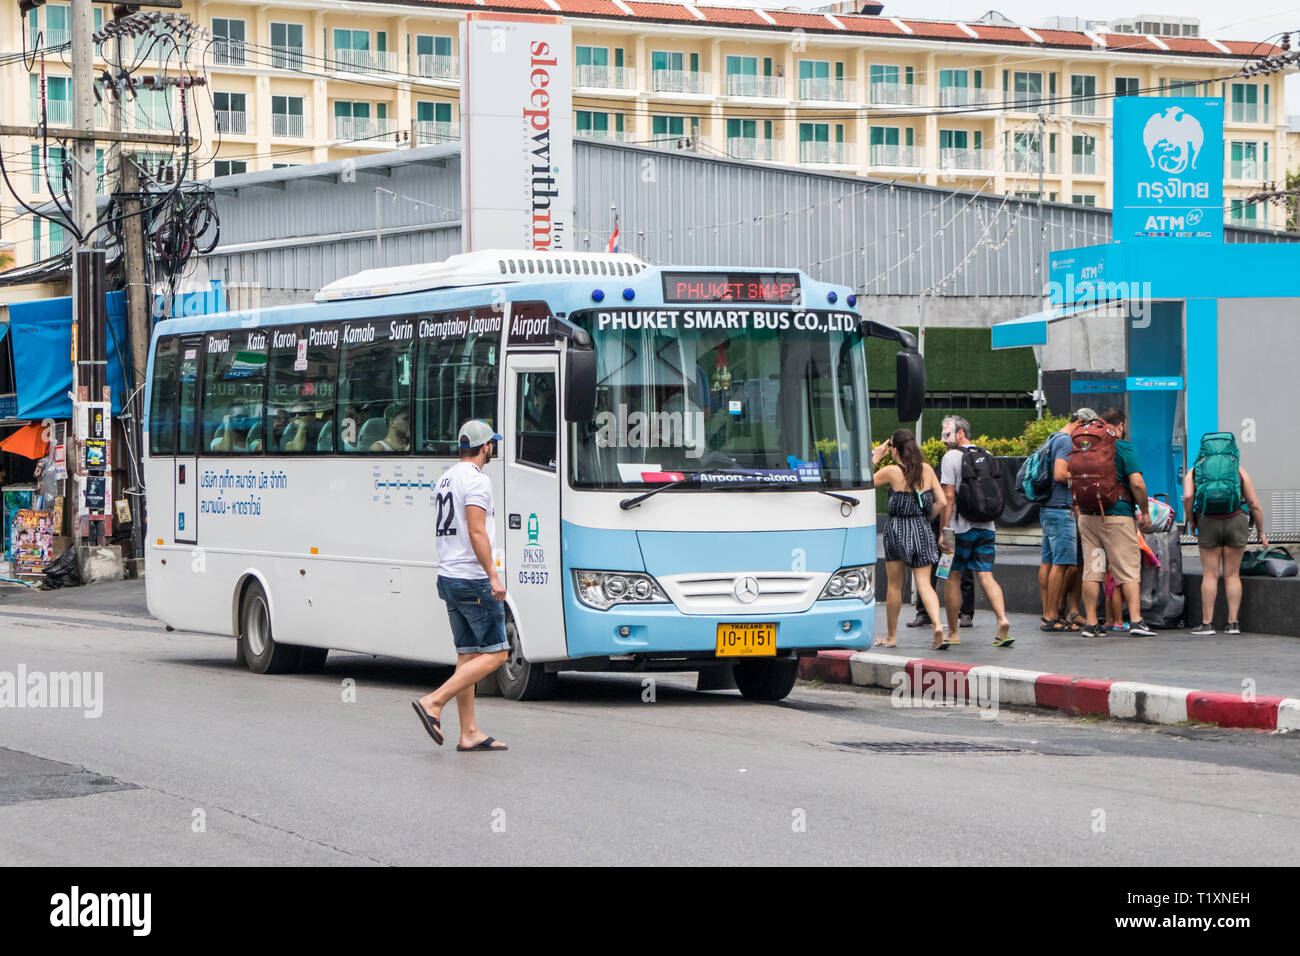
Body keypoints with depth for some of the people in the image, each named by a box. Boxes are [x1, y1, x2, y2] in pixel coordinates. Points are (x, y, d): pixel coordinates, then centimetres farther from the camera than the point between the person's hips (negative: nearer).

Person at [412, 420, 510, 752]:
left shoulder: (446, 479, 16)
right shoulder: (476, 480, -13)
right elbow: (476, 532, -21)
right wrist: (493, 576, -21)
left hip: (448, 576, 10)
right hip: (472, 579, -10)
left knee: (468, 655, 10)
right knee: (495, 653, -6)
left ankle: (469, 733, 8)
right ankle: (434, 702, -14)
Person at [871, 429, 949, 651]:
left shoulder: (891, 472, -10)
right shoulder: (927, 470, 2)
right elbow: (942, 502, 4)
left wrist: (874, 458, 6)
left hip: (898, 529, -3)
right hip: (922, 530, 3)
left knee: (894, 585, 9)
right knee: (924, 583, 1)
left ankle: (892, 637, 16)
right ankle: (938, 626, -21)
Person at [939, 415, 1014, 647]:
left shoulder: (951, 457, -7)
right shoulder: (987, 456, 11)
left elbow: (949, 496, -13)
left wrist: (944, 530, -12)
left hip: (961, 528, -5)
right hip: (986, 527, 5)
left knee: (952, 577, 6)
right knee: (986, 576, 1)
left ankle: (953, 632, 9)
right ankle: (1003, 620, -19)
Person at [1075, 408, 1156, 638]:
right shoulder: (1123, 448, -7)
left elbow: (1074, 480, 12)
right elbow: (1137, 483, -15)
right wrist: (1144, 512, -4)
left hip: (1087, 515, 5)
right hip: (1118, 515, -5)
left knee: (1091, 570, 7)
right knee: (1129, 571, -2)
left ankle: (1091, 623, 6)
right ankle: (1136, 621, -9)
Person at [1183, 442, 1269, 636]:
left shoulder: (1193, 472, 11)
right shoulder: (1239, 471, 13)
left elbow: (1188, 497, -8)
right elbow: (1255, 505, 9)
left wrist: (1191, 521, 5)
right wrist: (1261, 532, 17)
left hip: (1208, 524, -1)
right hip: (1236, 522, 1)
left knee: (1210, 575, 4)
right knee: (1232, 575, 7)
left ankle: (1207, 623, 1)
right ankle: (1233, 623, 4)